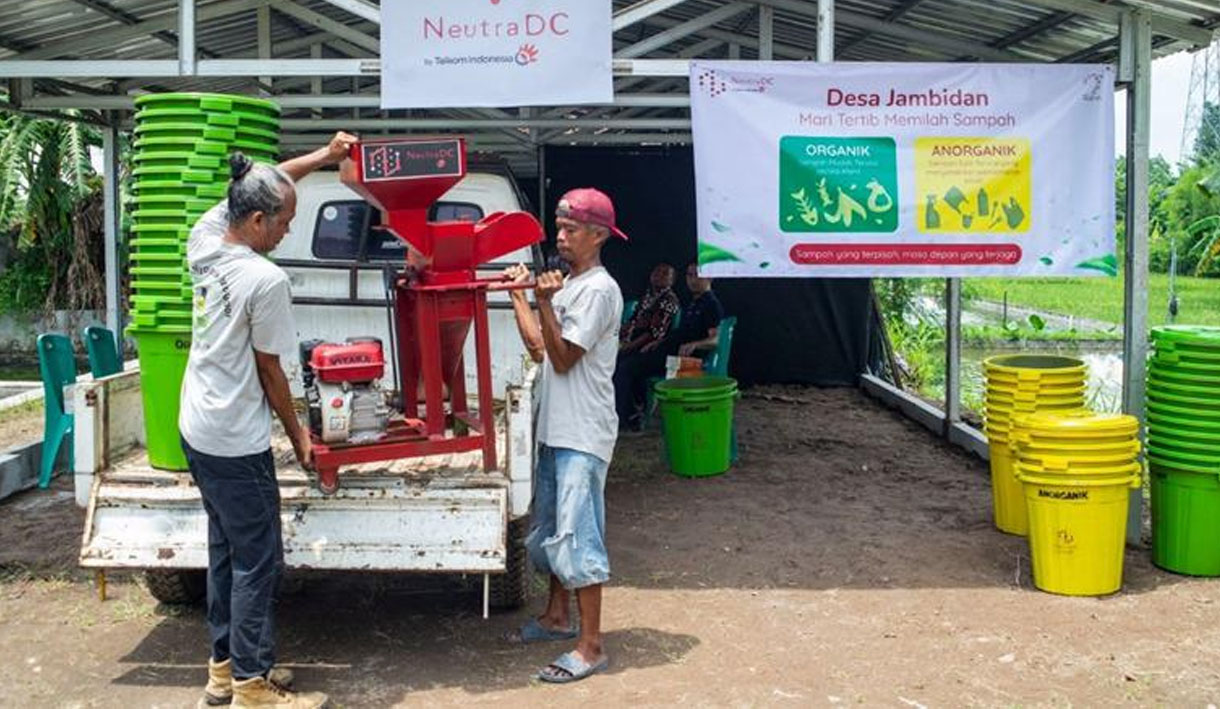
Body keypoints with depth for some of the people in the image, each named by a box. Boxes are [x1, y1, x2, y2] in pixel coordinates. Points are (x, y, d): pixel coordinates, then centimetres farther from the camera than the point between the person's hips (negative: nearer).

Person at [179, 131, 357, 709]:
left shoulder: (204, 235, 0)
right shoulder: (266, 280, -22)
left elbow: (262, 183, 17)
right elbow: (269, 370, -13)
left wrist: (325, 155, 20)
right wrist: (296, 434, 0)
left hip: (196, 431, 9)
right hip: (237, 443, -9)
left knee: (226, 549, 18)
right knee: (257, 562, 1)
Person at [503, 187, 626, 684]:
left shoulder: (598, 290, -14)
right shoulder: (567, 285, 16)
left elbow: (563, 359, -17)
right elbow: (539, 348, 18)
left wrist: (544, 302, -24)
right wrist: (519, 295, 17)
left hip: (582, 436, -10)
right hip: (556, 430, 10)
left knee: (575, 536, -10)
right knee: (548, 529, 19)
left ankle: (591, 647, -4)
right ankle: (557, 617, 35)